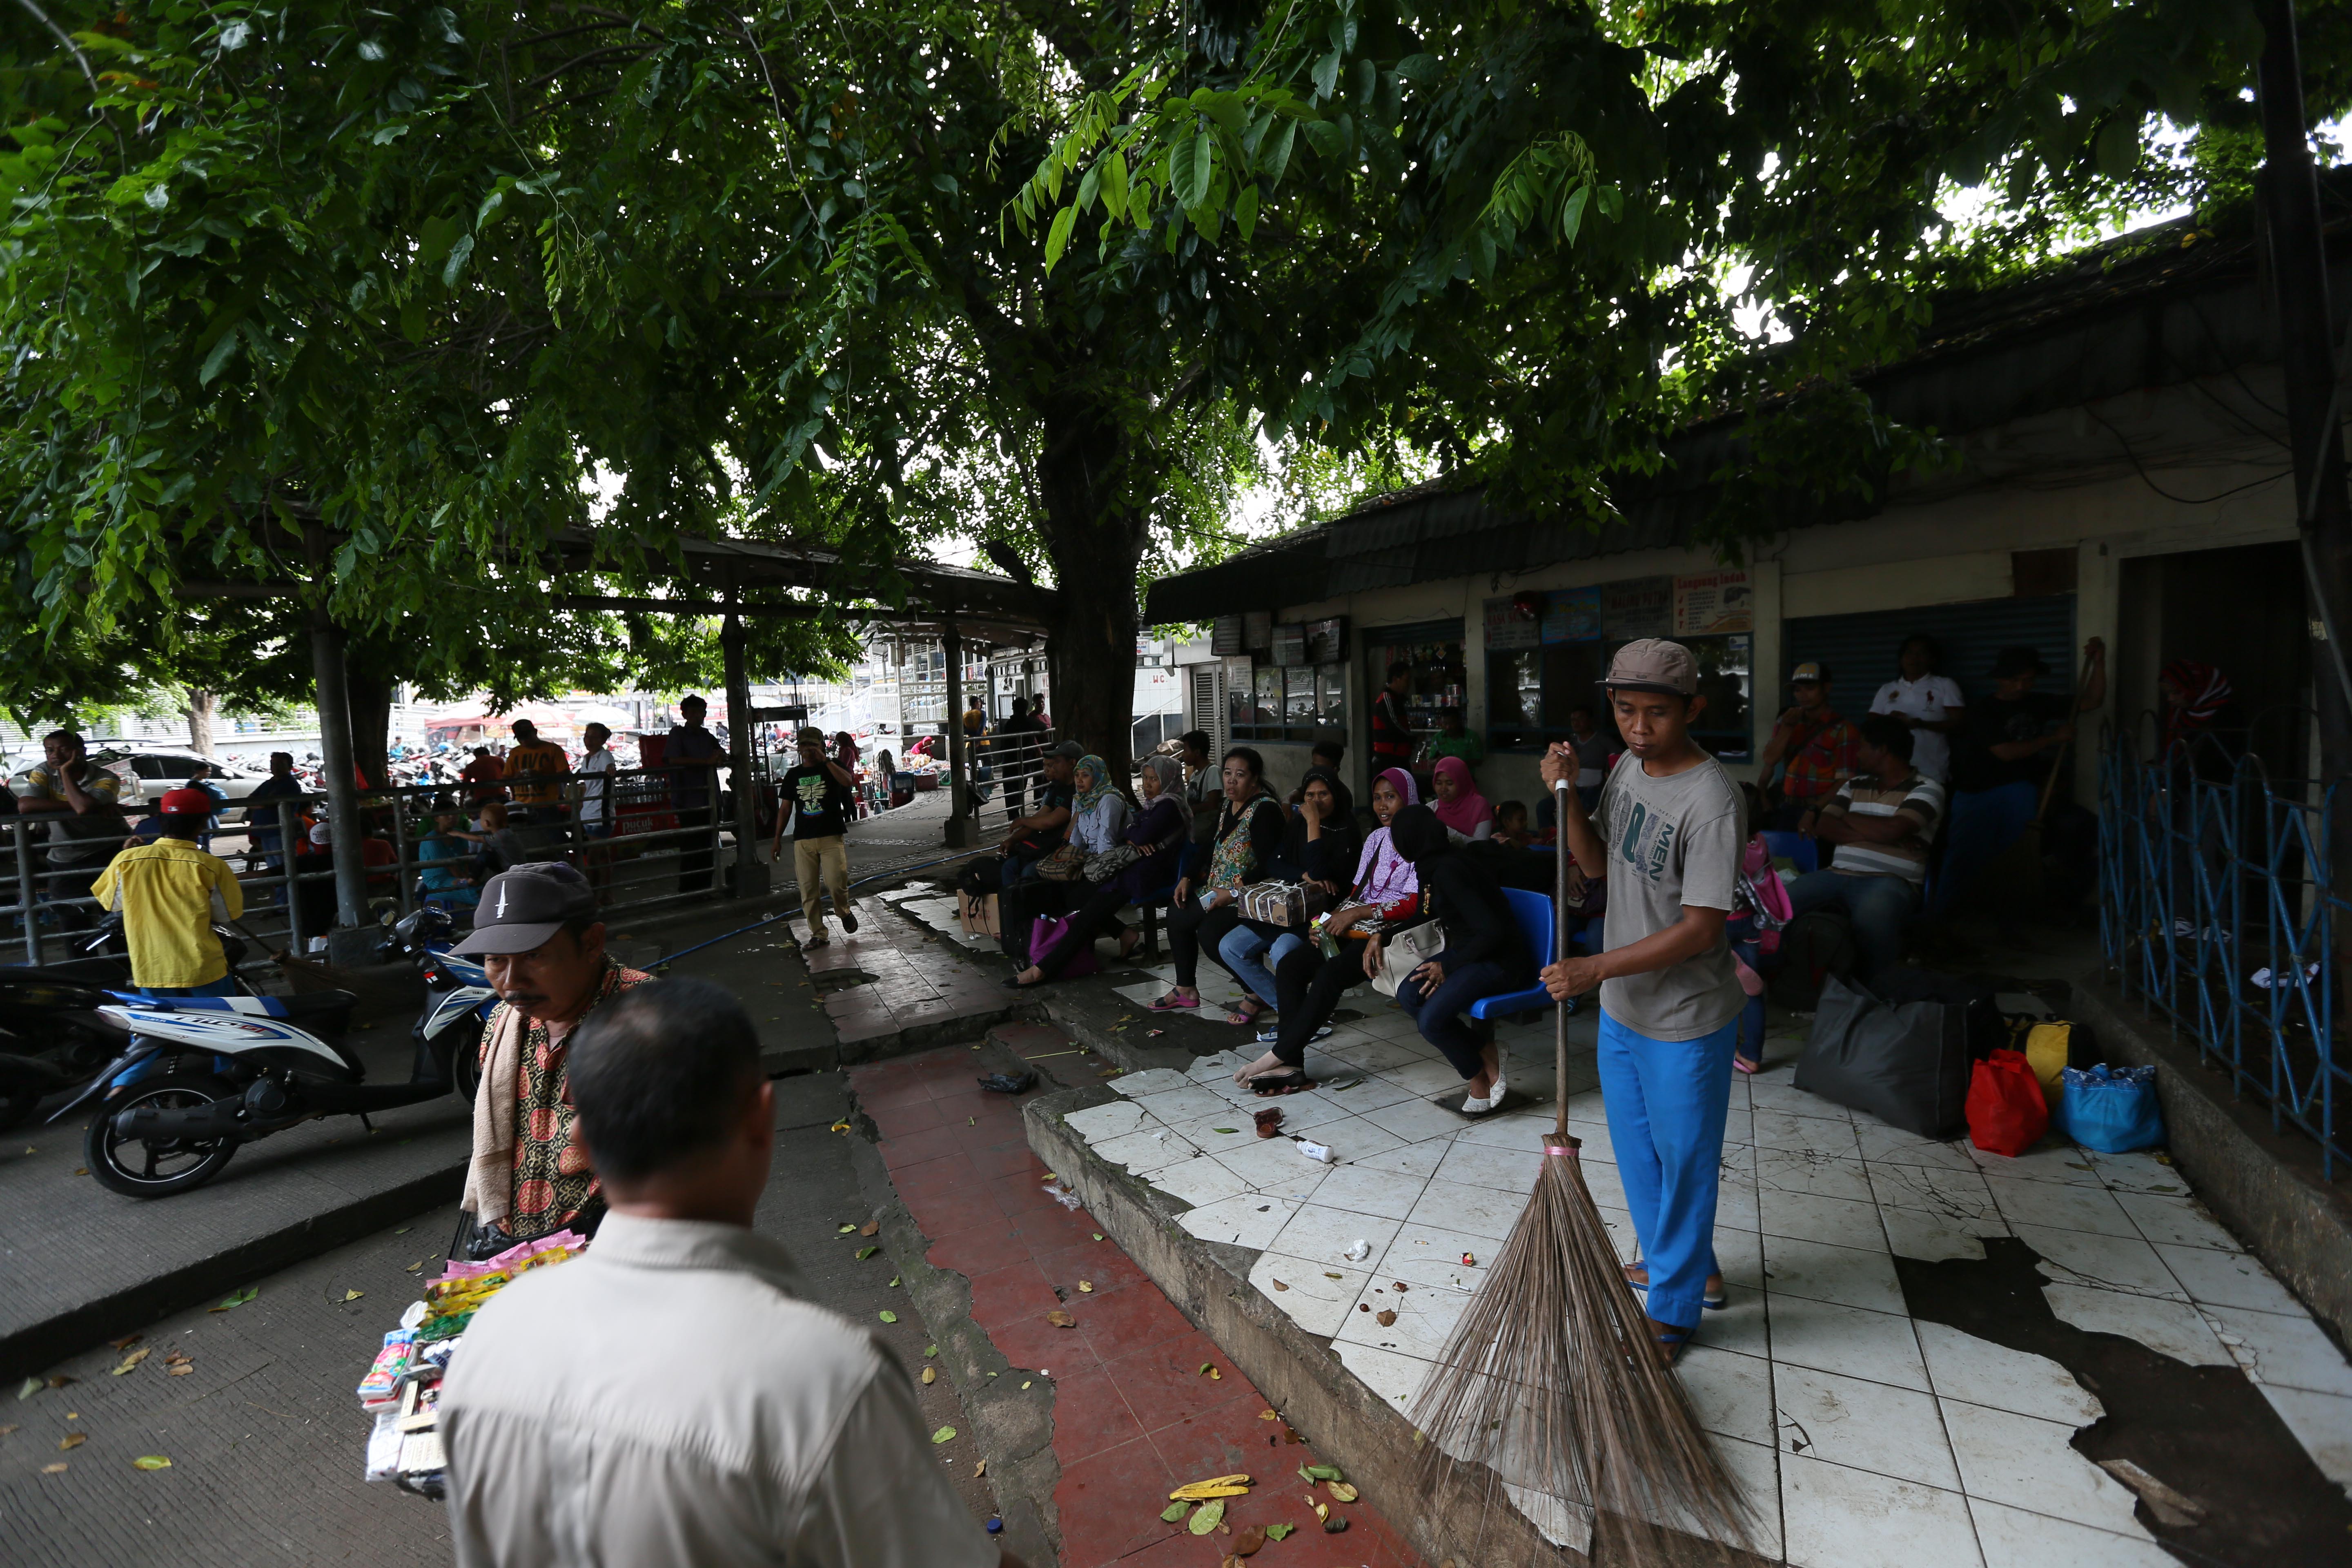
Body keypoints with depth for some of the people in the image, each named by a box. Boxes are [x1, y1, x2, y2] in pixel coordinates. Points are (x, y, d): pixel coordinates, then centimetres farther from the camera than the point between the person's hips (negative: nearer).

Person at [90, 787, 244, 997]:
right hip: (203, 970, -3)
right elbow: (231, 913, -3)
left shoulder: (126, 860, -6)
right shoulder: (211, 866, -14)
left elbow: (107, 901, 12)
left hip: (150, 972, 3)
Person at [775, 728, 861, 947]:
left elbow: (849, 781, -17)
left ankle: (844, 912, 17)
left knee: (836, 882, -14)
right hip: (803, 840, 3)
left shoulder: (833, 766, 6)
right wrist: (777, 840, 12)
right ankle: (818, 933, 9)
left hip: (832, 836, -3)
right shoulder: (794, 775, 15)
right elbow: (785, 809, 17)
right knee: (807, 888, 0)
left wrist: (825, 760, -20)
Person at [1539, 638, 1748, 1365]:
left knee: (1683, 1159, 10)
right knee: (1636, 1147, 23)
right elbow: (1598, 865, 7)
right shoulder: (1629, 768, 0)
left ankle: (1673, 1310, 29)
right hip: (1622, 1004, 8)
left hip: (1685, 1018, -8)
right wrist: (1565, 795, -8)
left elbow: (1700, 929, -26)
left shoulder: (1711, 801, -25)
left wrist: (1595, 968, -28)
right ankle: (1677, 1260, 47)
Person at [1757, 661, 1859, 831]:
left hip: (1819, 813, -4)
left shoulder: (1844, 731, -3)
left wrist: (1814, 811, -19)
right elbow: (1769, 760, 4)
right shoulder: (1789, 723, 14)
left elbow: (1844, 782, -9)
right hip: (1786, 811, 4)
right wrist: (1787, 728, -7)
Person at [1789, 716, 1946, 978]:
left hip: (1889, 881, -5)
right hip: (1836, 875, 5)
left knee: (1871, 920, -41)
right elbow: (1824, 827, 9)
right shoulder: (1856, 784, 20)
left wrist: (1846, 818, 4)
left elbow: (1890, 831, -14)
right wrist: (1878, 834, -6)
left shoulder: (1927, 789, 3)